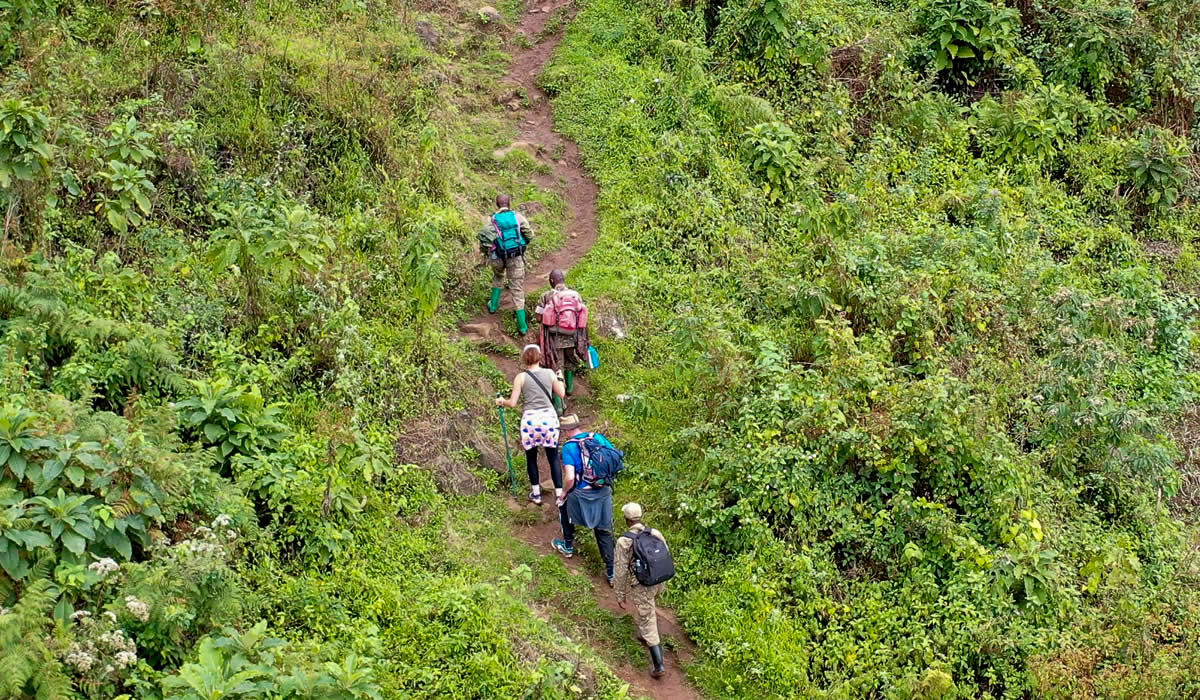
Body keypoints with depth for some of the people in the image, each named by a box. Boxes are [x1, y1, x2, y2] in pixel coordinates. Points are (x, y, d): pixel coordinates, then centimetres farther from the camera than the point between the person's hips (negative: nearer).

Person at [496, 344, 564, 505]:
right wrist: (559, 380, 29)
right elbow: (561, 394, 10)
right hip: (549, 417, 1)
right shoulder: (549, 373, 1)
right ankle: (559, 494, 6)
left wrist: (502, 401, 18)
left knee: (531, 457, 14)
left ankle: (536, 494, 19)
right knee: (553, 457, 7)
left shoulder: (521, 377, -3)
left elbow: (512, 403, -3)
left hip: (530, 419, -1)